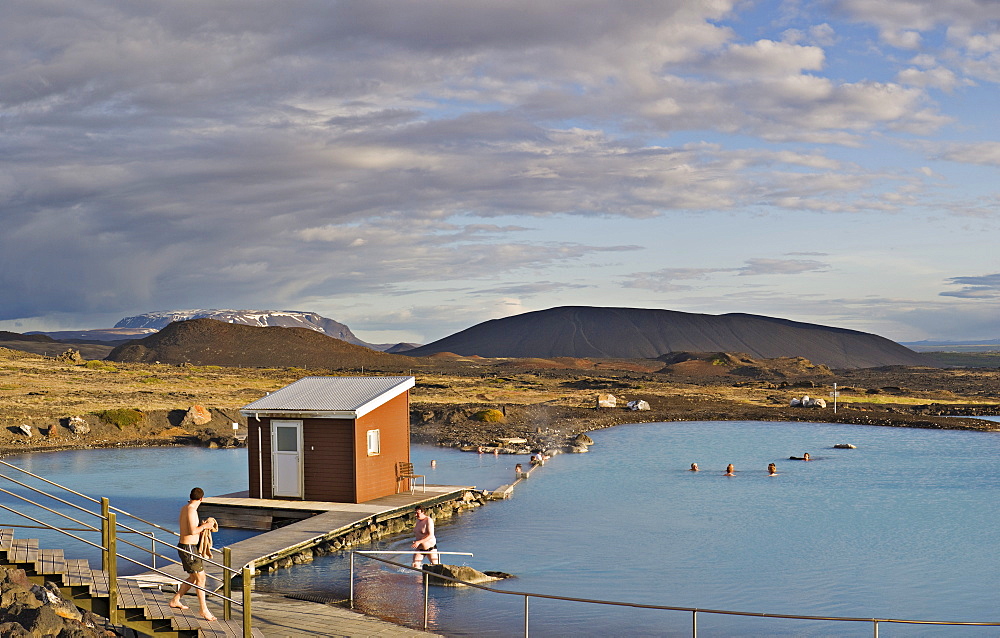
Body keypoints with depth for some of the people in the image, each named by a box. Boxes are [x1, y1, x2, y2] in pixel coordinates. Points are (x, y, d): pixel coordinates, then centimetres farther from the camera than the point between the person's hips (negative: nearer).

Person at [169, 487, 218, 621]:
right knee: (200, 577, -7)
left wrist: (201, 525, 24)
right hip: (188, 548, -10)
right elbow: (192, 531, -26)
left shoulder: (184, 508, 12)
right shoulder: (191, 510, -18)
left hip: (184, 547, 10)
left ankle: (175, 600, 31)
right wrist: (204, 526, -10)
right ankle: (203, 609, -4)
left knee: (193, 577, 20)